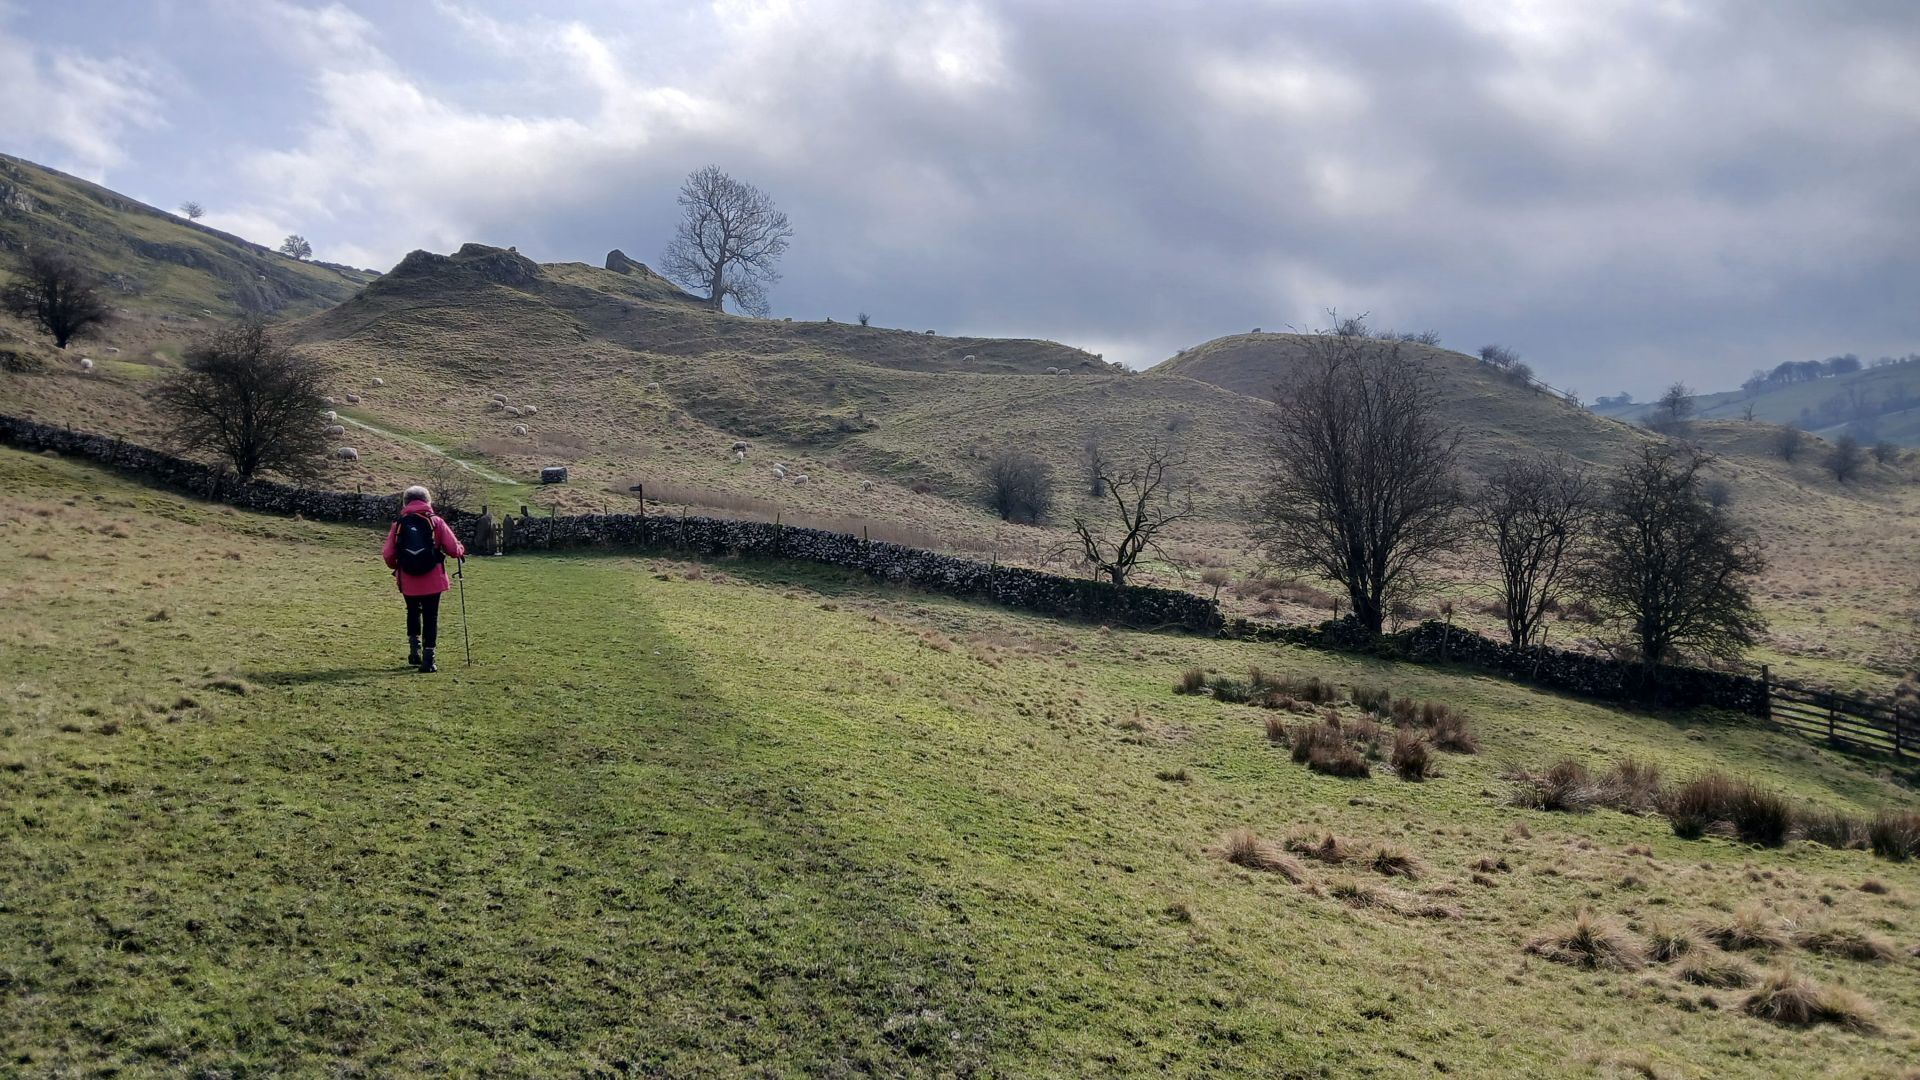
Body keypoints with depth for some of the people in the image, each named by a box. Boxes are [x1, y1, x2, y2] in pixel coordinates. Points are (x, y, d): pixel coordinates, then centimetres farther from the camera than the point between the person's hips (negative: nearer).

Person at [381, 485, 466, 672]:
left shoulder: (398, 524, 1)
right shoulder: (435, 522, -3)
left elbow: (388, 555, -1)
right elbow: (453, 548, -6)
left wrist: (396, 567, 21)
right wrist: (461, 552, 18)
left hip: (408, 580, 2)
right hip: (433, 579, -2)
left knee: (413, 612, 24)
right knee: (431, 617, 4)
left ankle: (414, 647, 15)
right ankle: (428, 659, 2)